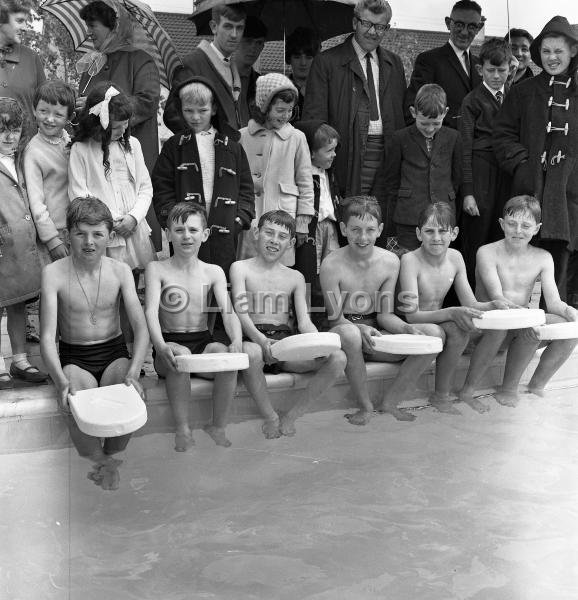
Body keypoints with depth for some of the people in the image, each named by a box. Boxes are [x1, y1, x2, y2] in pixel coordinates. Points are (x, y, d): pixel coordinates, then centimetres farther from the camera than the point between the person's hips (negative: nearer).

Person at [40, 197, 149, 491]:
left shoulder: (120, 271, -5)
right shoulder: (54, 273, -10)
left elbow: (141, 328, -10)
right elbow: (47, 336, -16)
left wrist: (133, 372, -28)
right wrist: (61, 381, -34)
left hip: (115, 352, 2)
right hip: (74, 358, -1)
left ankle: (109, 457, 3)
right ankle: (104, 463, -1)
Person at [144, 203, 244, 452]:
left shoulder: (214, 272, 9)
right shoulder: (157, 269, 2)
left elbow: (228, 312, -2)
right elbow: (151, 311, -11)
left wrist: (237, 341, -25)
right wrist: (161, 346, -32)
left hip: (203, 342, 2)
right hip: (171, 345, -2)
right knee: (180, 355, -36)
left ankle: (218, 427, -12)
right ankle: (182, 429, -22)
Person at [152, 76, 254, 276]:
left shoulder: (232, 147, 11)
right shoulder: (173, 146, 9)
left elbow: (246, 187, 11)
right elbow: (162, 188, 4)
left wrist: (240, 218, -2)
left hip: (225, 233, 1)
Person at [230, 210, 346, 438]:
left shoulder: (295, 277, 18)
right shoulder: (241, 268, 7)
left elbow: (304, 321, 9)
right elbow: (241, 314, -8)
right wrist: (262, 341, -28)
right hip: (254, 338, -4)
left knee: (337, 358, -19)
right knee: (250, 352, -42)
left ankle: (291, 416, -7)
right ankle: (270, 417, -16)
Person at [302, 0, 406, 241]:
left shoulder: (394, 64, 17)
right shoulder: (326, 62, 1)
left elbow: (402, 112, 19)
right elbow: (314, 116, -4)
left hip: (386, 154, 4)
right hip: (350, 155, -4)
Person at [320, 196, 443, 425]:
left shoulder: (390, 261, -1)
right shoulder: (332, 265, -14)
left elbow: (385, 314, 3)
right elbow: (336, 319, -12)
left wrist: (408, 328, -17)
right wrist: (361, 330, -33)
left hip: (375, 334, 5)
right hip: (346, 328, -5)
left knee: (434, 333, -14)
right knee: (349, 335, -42)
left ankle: (389, 402, -6)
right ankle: (365, 406, -17)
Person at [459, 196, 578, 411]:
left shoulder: (542, 258, 5)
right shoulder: (487, 252, -9)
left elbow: (553, 301, -2)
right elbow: (497, 298, -21)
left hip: (523, 324, 4)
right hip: (487, 325, -4)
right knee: (530, 329, -35)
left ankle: (536, 387, -3)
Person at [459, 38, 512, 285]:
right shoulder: (472, 101, -1)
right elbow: (465, 149, -5)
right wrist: (467, 192, -10)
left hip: (507, 174, 4)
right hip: (480, 174, -4)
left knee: (501, 240, 6)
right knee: (475, 240, -1)